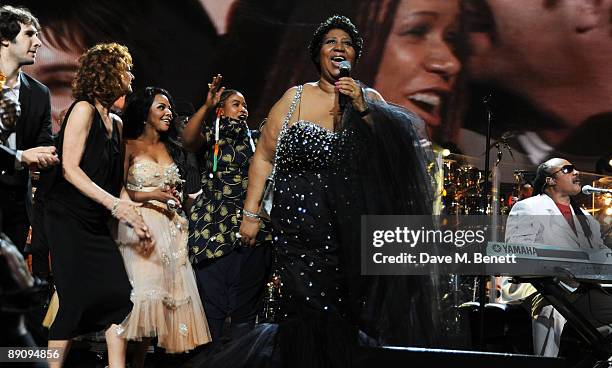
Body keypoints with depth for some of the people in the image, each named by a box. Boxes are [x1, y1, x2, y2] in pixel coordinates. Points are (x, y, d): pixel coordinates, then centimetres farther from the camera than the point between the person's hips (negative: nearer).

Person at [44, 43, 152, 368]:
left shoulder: (116, 123, 14)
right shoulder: (84, 109, -9)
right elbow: (70, 168, -16)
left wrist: (135, 220, 7)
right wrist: (113, 203, -24)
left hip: (97, 224, 8)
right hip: (68, 219, -8)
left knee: (119, 295, -1)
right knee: (77, 300, -8)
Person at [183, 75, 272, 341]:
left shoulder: (255, 139, 17)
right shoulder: (210, 135, 9)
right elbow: (188, 139, -13)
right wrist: (207, 106, -20)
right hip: (212, 229, -2)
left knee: (245, 308, 2)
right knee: (212, 305, -5)